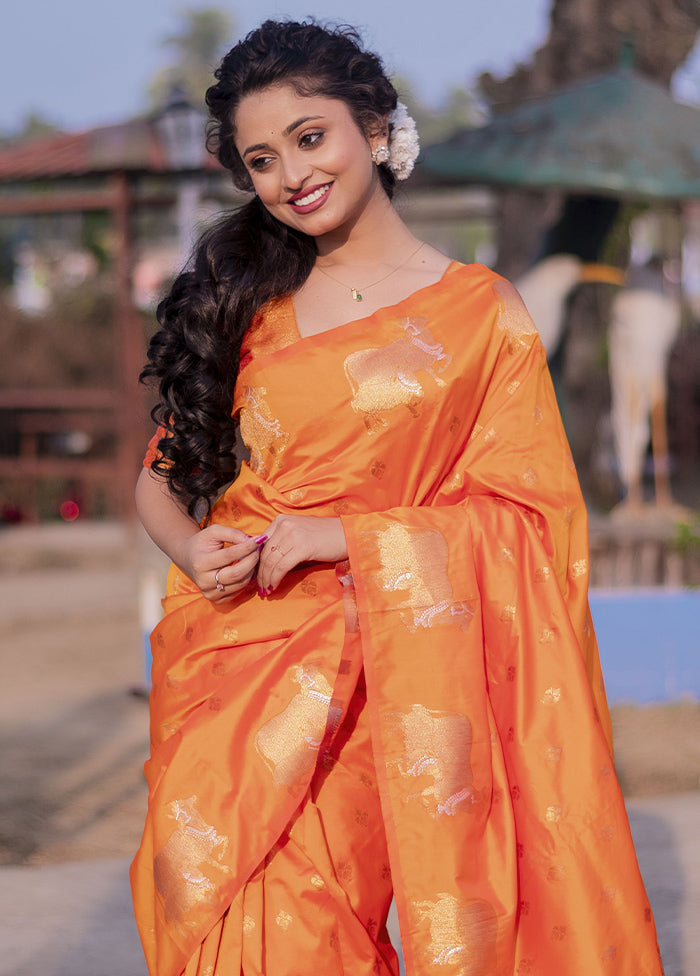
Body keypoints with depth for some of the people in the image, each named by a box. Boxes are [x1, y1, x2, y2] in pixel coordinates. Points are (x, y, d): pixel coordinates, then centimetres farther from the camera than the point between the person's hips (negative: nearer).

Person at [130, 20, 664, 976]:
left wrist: (347, 536, -11)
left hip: (377, 674, -3)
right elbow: (162, 477, 16)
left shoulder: (480, 310, 2)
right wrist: (191, 549, -6)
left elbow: (531, 512, -2)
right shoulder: (245, 304, 12)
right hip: (229, 667, 3)